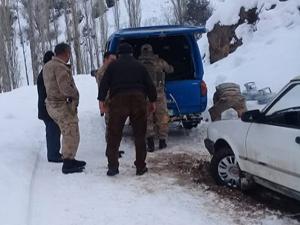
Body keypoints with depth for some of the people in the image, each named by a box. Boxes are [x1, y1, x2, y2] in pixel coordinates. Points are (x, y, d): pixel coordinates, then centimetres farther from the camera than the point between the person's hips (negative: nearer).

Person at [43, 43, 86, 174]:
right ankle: (67, 164, 3)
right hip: (63, 106, -10)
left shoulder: (48, 66, 11)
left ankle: (70, 160, 29)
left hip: (53, 104, 10)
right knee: (71, 135, -1)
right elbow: (66, 88, -26)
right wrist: (75, 94, -7)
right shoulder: (60, 67, -20)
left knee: (68, 134, 20)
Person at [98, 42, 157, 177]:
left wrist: (101, 100, 2)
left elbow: (104, 84, 2)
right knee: (139, 135, 9)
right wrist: (153, 101, 21)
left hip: (118, 100, -1)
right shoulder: (139, 66, 16)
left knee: (114, 135, 5)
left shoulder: (113, 66, 12)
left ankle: (113, 166, 1)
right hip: (138, 99, 2)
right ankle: (141, 167, 10)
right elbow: (149, 84, 13)